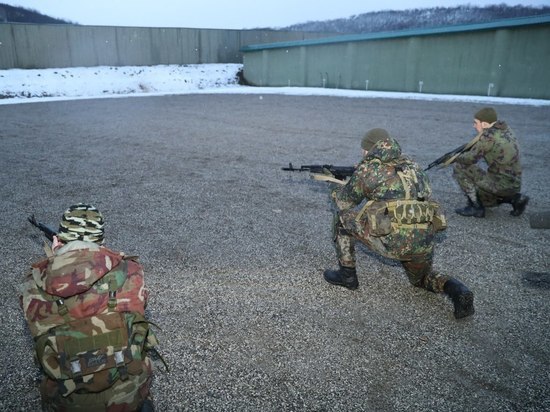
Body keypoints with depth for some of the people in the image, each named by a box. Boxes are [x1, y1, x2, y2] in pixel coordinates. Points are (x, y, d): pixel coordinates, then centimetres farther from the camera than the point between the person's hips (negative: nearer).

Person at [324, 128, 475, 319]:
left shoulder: (367, 168, 3)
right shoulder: (411, 165, 20)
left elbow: (345, 203, 16)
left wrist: (337, 193, 38)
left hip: (392, 241, -6)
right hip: (424, 242, 6)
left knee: (342, 217, 16)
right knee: (421, 278, 35)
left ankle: (347, 274, 22)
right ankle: (457, 291, 5)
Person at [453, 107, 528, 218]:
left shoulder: (488, 135, -20)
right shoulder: (505, 130, 8)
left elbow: (470, 159, -17)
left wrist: (456, 157, 2)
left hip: (499, 185, -9)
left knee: (459, 167, -6)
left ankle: (475, 207, -1)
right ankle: (515, 198, 14)